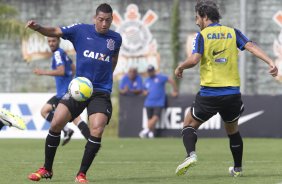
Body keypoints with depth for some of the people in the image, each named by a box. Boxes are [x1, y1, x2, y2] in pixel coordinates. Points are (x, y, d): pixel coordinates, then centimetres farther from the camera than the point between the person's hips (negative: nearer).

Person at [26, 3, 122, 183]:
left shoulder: (115, 38, 4)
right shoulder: (81, 30, -2)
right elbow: (55, 32, -6)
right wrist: (37, 27, -25)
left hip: (101, 92, 0)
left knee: (97, 131, -17)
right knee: (55, 124, -8)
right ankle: (46, 169, 10)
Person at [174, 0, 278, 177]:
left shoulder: (202, 35, -1)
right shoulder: (232, 33, 9)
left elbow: (194, 59, -14)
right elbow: (251, 46, -5)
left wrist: (180, 68, 4)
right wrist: (270, 62, -13)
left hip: (209, 94, -3)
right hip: (232, 93, 3)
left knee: (189, 125, 12)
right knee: (233, 131, 24)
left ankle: (191, 154, -13)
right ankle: (238, 168, 28)